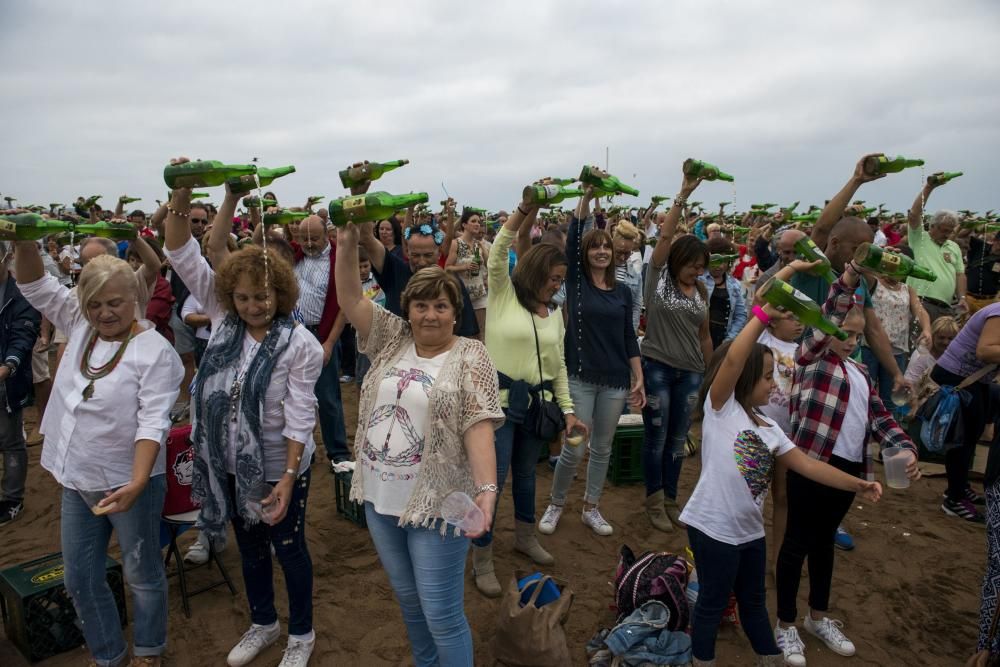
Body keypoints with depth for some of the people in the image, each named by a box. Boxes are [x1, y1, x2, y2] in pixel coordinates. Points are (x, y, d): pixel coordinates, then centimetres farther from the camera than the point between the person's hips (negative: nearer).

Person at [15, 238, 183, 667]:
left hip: (127, 483, -6)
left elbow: (153, 423, -22)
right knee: (80, 580, 18)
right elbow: (35, 287, -1)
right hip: (77, 481, 6)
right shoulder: (80, 327, 3)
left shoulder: (155, 351, -17)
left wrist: (136, 484, -33)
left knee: (142, 575, 13)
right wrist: (25, 241, -19)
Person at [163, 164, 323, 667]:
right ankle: (263, 623, 45)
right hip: (231, 464, 5)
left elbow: (299, 416, -18)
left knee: (288, 548, 13)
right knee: (249, 546, 23)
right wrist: (182, 197, -23)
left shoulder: (299, 344, -19)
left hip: (278, 467, -5)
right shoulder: (223, 319, -5)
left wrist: (288, 477, -22)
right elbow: (184, 258, -10)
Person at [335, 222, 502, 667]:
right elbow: (350, 299, -1)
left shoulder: (470, 357, -9)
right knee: (408, 601, 21)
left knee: (441, 613, 3)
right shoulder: (391, 340, 6)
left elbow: (478, 427, -16)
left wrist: (487, 488, -28)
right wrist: (347, 244, -14)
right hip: (380, 498, 6)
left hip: (437, 505, -5)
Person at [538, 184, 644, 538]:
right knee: (573, 449, 0)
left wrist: (639, 379, 5)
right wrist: (586, 196, -22)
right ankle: (555, 505, 23)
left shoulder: (622, 292, 7)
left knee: (602, 449, 12)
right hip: (579, 378, -3)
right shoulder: (576, 281, -1)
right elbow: (573, 238, -15)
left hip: (615, 381, 3)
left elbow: (629, 338, 8)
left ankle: (591, 509, 29)